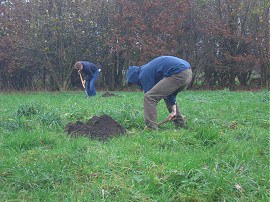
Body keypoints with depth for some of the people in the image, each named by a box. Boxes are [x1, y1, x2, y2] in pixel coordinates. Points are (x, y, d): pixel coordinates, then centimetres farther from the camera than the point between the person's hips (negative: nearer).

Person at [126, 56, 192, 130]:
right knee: (167, 95, 32)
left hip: (179, 74, -10)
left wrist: (150, 123, 11)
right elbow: (169, 90, 28)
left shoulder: (144, 74, 1)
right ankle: (181, 125, 36)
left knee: (149, 97, -7)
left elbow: (150, 95, 3)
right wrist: (173, 109, 25)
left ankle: (151, 129, -10)